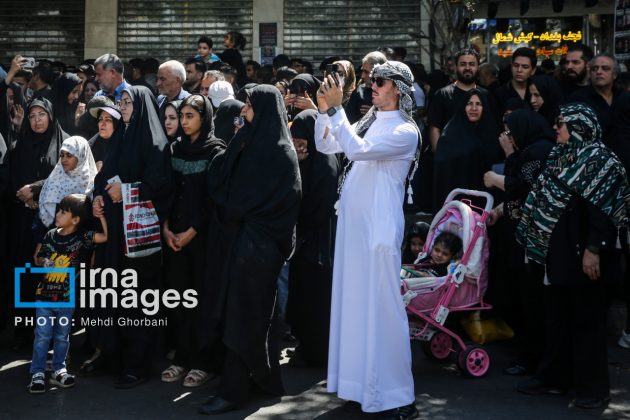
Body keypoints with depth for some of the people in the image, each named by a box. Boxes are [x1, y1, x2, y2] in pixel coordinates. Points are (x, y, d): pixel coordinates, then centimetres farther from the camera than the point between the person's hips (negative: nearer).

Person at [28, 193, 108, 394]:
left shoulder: (82, 237, -9)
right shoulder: (51, 235, 0)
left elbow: (107, 236, -21)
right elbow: (39, 258, 12)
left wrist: (100, 215, -22)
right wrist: (44, 262, -10)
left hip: (67, 297, -1)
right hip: (45, 294, 1)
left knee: (62, 337, 12)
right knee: (42, 336, 3)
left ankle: (59, 370, 25)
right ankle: (37, 373, 10)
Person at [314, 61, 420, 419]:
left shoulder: (405, 131, -10)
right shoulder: (370, 122, 14)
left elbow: (358, 150, -22)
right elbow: (326, 146, 14)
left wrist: (336, 109, -20)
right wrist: (324, 110, 1)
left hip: (380, 227, -8)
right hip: (353, 223, 8)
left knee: (382, 306, -6)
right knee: (356, 303, 12)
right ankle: (363, 384, 23)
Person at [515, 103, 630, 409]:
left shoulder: (597, 158, -12)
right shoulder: (561, 156, 12)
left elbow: (601, 209, -18)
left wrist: (593, 250, -22)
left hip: (582, 251, -8)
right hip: (559, 250, 8)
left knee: (587, 317, 1)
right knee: (556, 314, 14)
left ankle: (593, 387, 10)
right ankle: (554, 376, 25)